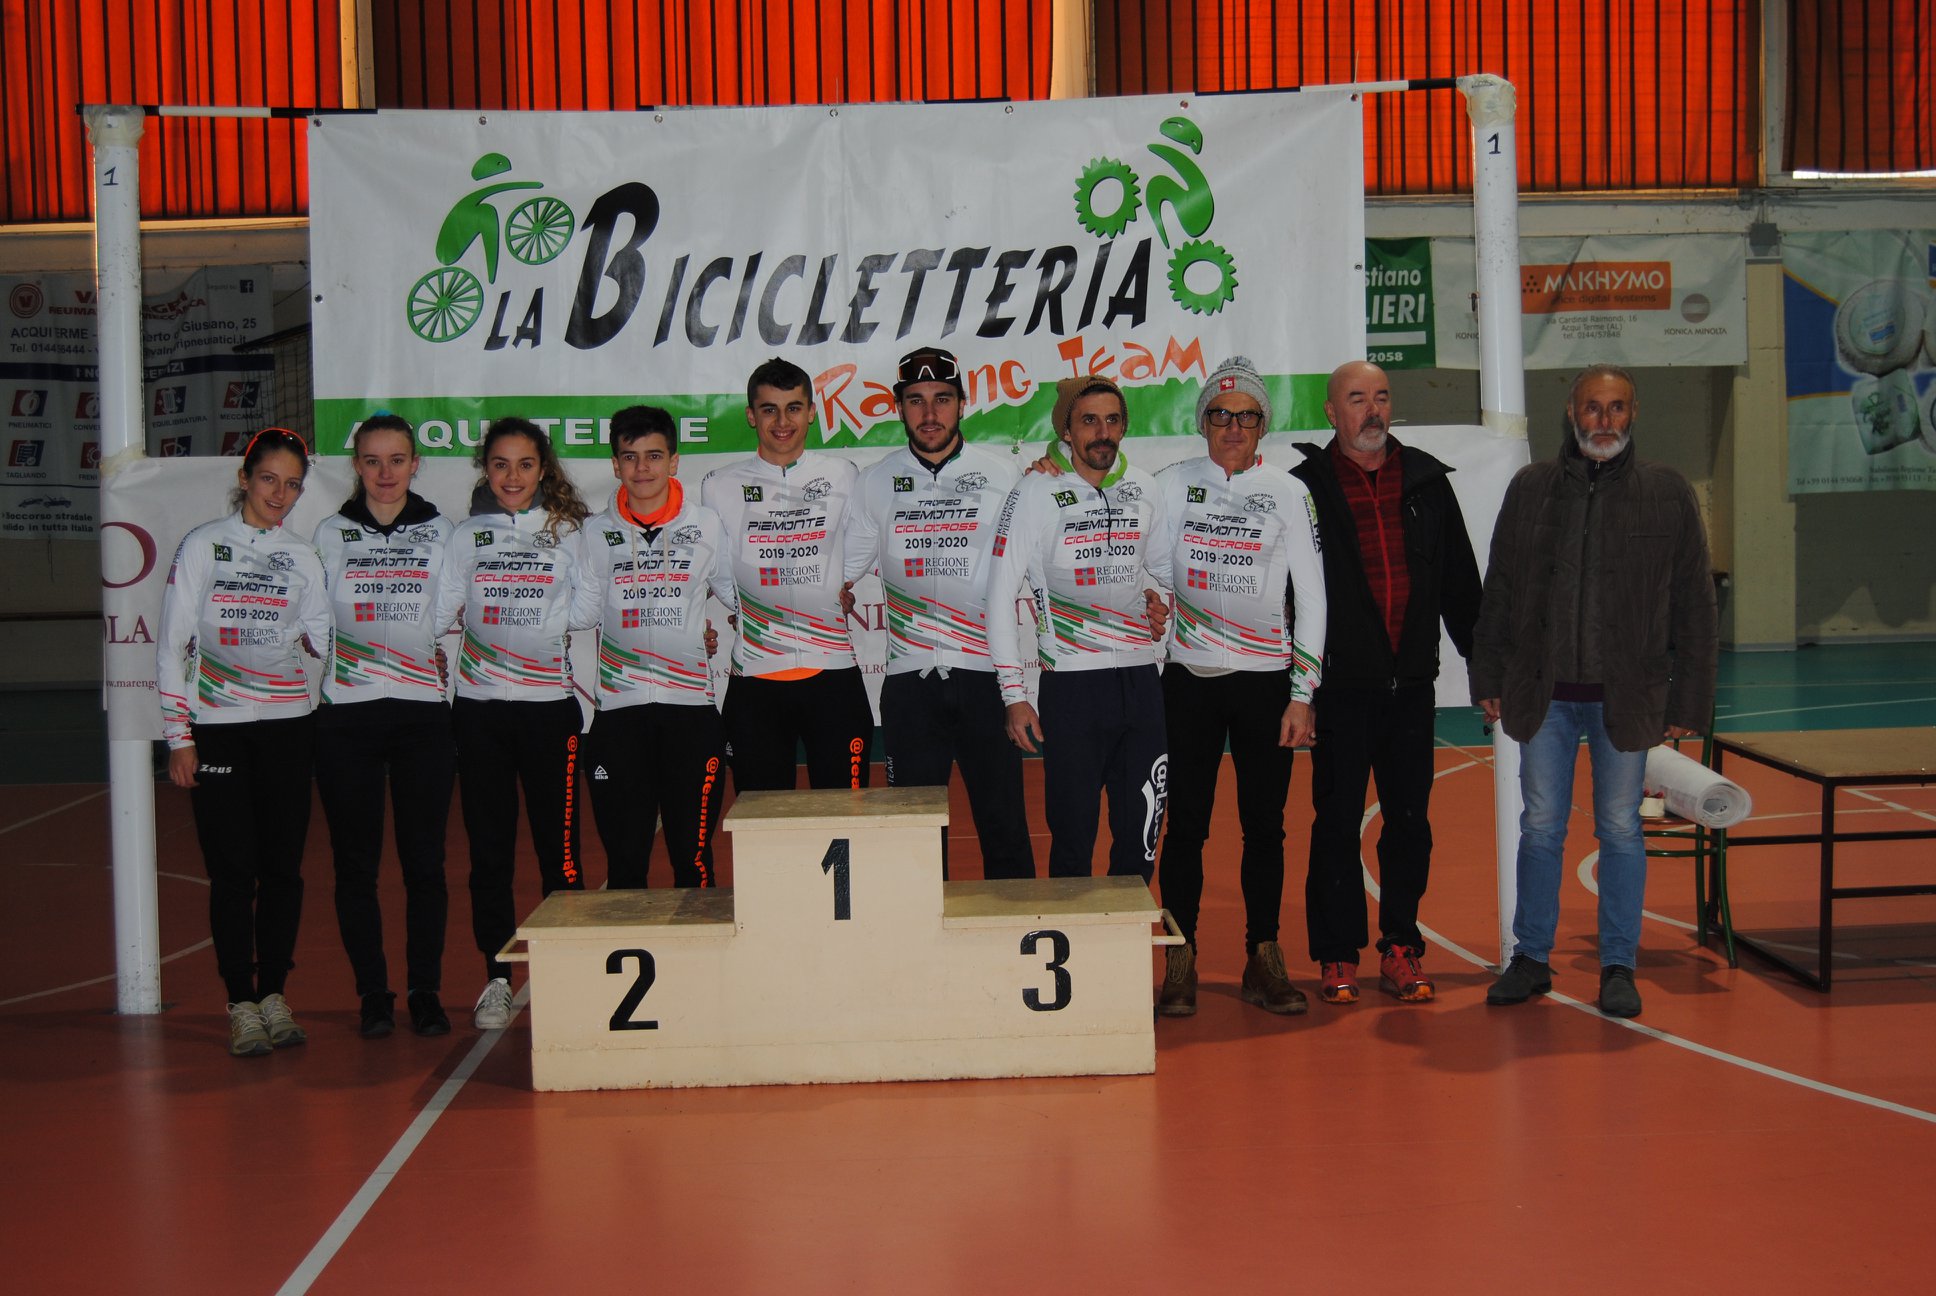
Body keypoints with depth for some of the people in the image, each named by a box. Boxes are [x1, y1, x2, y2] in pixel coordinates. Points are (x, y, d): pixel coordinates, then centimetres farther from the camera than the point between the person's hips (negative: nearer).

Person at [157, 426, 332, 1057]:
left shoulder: (302, 557, 10)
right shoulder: (203, 545, 1)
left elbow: (326, 638, 11)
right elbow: (172, 644, -1)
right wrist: (178, 737, -5)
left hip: (288, 724, 3)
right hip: (217, 726, -3)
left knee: (283, 865, 4)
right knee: (233, 869, -3)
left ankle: (274, 995, 15)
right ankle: (241, 1006, 5)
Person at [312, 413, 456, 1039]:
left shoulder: (442, 533, 9)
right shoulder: (329, 535, 10)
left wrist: (451, 657, -2)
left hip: (424, 712, 0)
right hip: (346, 714, 0)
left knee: (424, 859, 1)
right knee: (356, 861, 2)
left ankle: (426, 992, 11)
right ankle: (373, 995, 11)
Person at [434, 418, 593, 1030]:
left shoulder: (568, 533, 7)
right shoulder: (465, 537, 11)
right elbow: (437, 617, 10)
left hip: (550, 705, -1)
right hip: (480, 708, 2)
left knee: (559, 843, -3)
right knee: (489, 847, 4)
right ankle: (497, 980, 11)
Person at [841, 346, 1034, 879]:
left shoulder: (1003, 474, 4)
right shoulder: (876, 481, 9)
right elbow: (842, 568, 14)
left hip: (986, 674, -1)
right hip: (909, 676, 1)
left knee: (1004, 825, 1)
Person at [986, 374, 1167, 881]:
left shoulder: (1144, 488, 10)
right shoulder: (1035, 493, -3)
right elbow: (1000, 597, -4)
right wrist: (1014, 695, -8)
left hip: (1141, 681, 4)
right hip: (1072, 685, -4)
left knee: (1141, 842, 6)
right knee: (1073, 839, 1)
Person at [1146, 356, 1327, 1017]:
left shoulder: (1289, 492, 3)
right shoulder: (1174, 484, 4)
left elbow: (1311, 598, 2)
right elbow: (1155, 573, 10)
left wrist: (1302, 696, -2)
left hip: (1266, 679, 0)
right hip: (1189, 677, 0)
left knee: (1264, 825, 4)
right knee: (1186, 822, 0)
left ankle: (1264, 960, 13)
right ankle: (1180, 963, 7)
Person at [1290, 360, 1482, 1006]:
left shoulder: (1426, 481, 10)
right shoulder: (1305, 486, -1)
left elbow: (1459, 581, 14)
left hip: (1411, 684, 3)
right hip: (1340, 685, -3)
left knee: (1410, 820, 7)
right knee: (1337, 821, 3)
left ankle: (1401, 949, 18)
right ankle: (1338, 955, 12)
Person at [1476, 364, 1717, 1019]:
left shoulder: (1667, 493, 2)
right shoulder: (1530, 489, 6)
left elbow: (1693, 605, 2)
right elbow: (1499, 590, 10)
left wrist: (1689, 700, -3)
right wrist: (1489, 678, 6)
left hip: (1627, 695, -1)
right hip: (1545, 694, 1)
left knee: (1621, 830, 6)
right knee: (1540, 828, 7)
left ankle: (1619, 967, 16)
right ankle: (1531, 958, 19)